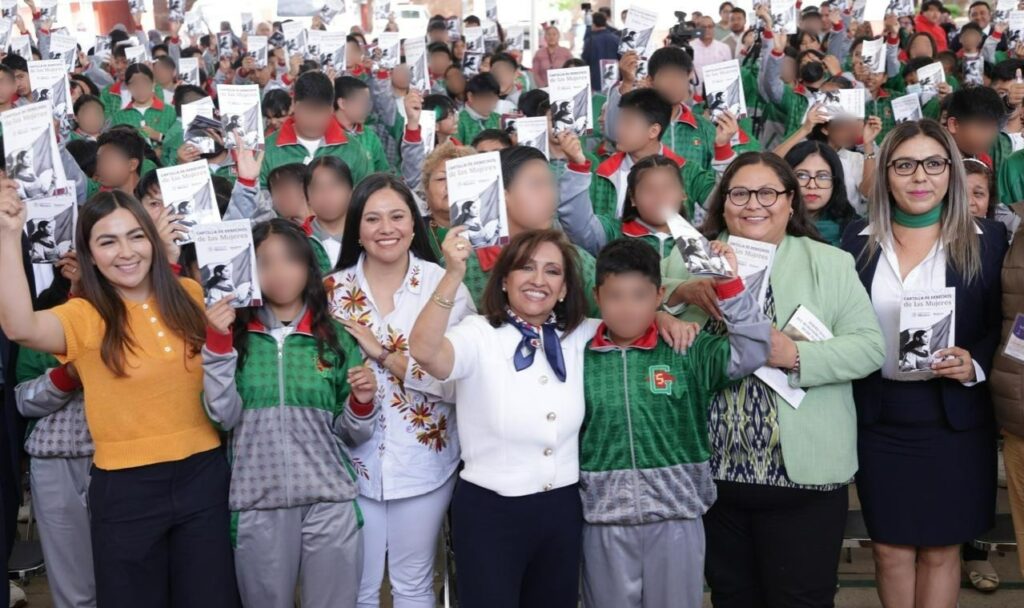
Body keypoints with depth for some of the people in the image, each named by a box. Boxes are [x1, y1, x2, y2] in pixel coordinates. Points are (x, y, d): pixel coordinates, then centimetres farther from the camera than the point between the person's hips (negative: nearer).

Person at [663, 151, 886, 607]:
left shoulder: (830, 263, 2)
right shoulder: (688, 259, 7)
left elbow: (868, 346, -4)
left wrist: (796, 355, -19)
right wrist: (679, 293, -16)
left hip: (802, 471, -2)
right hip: (711, 468, 2)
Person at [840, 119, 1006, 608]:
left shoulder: (986, 241, -1)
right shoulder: (858, 240, 3)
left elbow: (1005, 327, 1)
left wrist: (976, 364, -17)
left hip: (955, 418, -1)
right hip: (878, 416, 1)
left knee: (941, 548, 8)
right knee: (890, 546, 9)